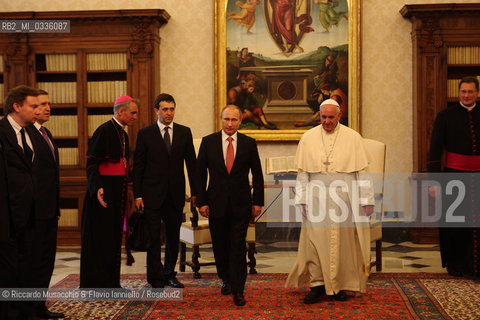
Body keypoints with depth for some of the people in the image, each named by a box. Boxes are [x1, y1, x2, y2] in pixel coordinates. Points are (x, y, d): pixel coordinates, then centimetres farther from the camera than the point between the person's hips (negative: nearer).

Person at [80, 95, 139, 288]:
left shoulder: (123, 134, 15)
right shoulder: (104, 131, -12)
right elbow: (91, 162, -18)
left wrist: (126, 193, 19)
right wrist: (97, 188, -29)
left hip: (118, 192, 9)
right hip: (104, 192, -9)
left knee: (114, 236, 12)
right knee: (101, 237, -2)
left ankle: (112, 282, 19)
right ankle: (98, 284, 5)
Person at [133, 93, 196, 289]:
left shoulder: (184, 132, 7)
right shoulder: (145, 134, 0)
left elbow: (191, 163, 8)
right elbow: (138, 166, 0)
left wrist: (195, 192, 3)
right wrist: (137, 195, -6)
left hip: (176, 193, 3)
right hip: (152, 194, -2)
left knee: (173, 237, 11)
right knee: (153, 237, -2)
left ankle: (170, 274, 25)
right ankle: (156, 278, 7)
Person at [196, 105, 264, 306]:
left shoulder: (249, 144, 2)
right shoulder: (208, 142, 2)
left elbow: (257, 175, 6)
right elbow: (200, 174, 3)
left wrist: (257, 202, 2)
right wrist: (201, 202, -2)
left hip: (241, 205, -1)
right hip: (216, 203, 1)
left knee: (238, 247, -3)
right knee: (220, 246, 9)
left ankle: (238, 290, 3)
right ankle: (226, 280, 31)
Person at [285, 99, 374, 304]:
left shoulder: (352, 138, 2)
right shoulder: (308, 138, 5)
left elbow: (362, 172, 1)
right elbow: (302, 172, 6)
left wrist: (366, 201, -3)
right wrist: (302, 200, -1)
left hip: (345, 199, 0)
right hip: (316, 198, 1)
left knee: (343, 241, 4)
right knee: (315, 239, -4)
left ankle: (340, 285, 16)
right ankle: (317, 284, 5)